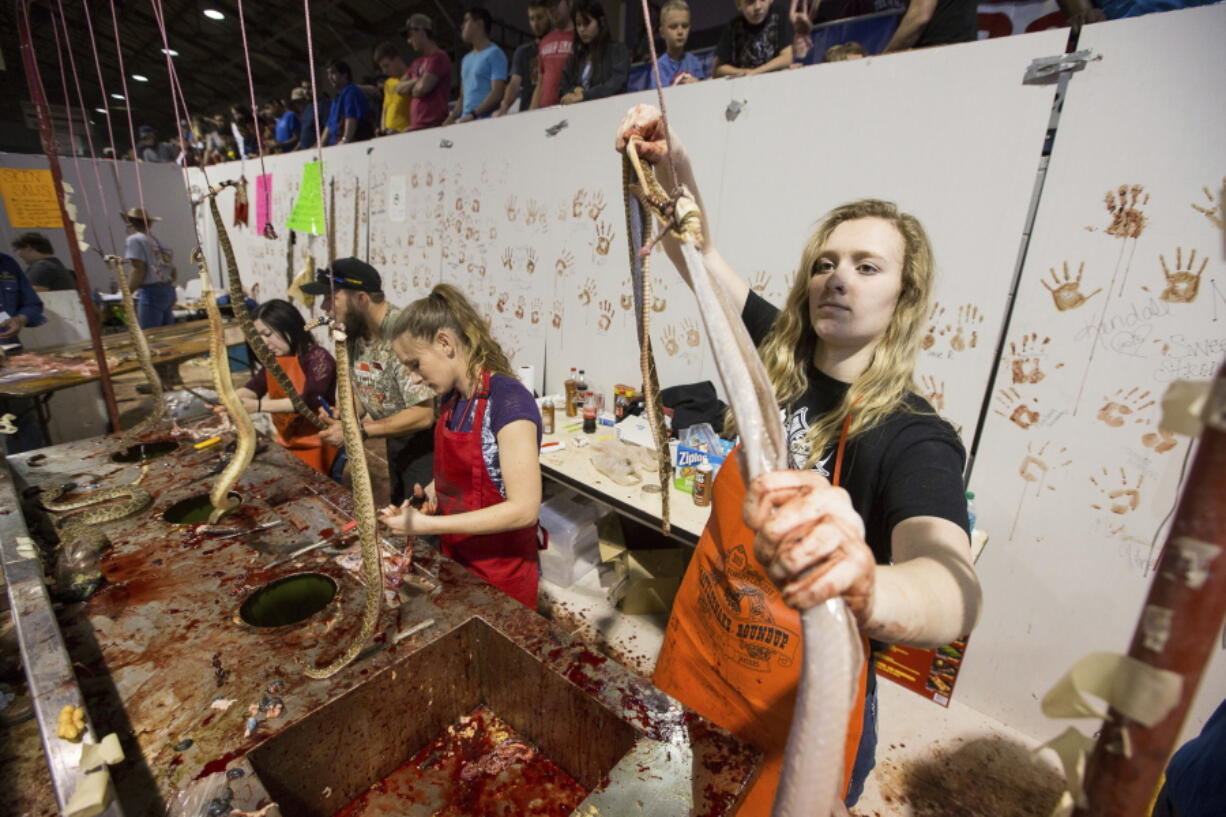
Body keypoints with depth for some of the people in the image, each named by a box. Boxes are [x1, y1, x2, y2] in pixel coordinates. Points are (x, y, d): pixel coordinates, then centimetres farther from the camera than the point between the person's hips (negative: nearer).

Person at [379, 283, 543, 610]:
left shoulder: (509, 400, -24)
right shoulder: (452, 397, 0)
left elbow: (524, 508, -27)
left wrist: (425, 525, -25)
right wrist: (428, 495, -5)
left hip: (500, 569, -7)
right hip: (456, 559, 7)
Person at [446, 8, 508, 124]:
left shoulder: (494, 54, 1)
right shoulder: (466, 59, 24)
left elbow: (497, 93, -11)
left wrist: (473, 115, -20)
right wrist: (452, 118, 7)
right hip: (465, 122, 7)